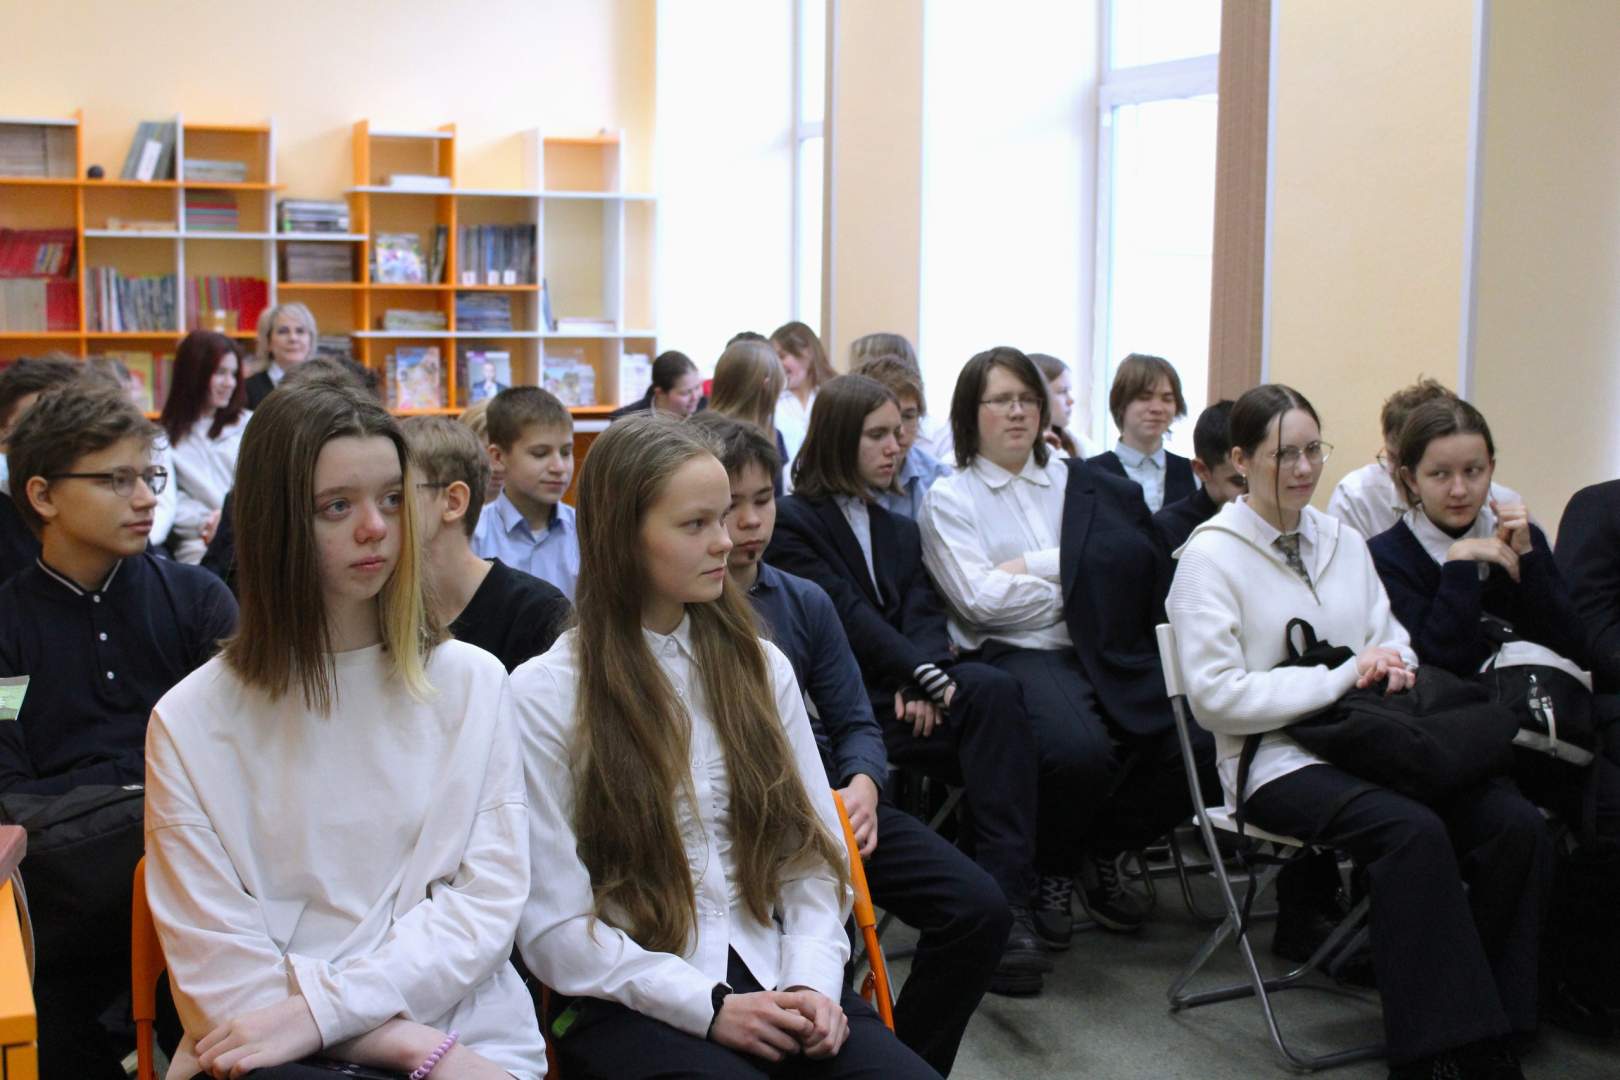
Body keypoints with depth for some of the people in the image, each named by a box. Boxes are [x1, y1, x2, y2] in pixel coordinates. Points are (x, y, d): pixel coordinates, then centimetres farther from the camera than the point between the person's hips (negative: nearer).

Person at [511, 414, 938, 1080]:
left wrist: (811, 979, -7)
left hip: (770, 978, 4)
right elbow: (554, 929, -6)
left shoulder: (759, 666, 11)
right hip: (630, 1002, -3)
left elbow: (811, 848, 10)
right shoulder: (544, 695, -3)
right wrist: (708, 1007, -13)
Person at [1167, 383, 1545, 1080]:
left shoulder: (1344, 540, 18)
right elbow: (1215, 696, -10)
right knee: (1414, 830, -33)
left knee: (1516, 823, -19)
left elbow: (1392, 637, 24)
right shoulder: (1210, 556, -2)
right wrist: (1341, 678, -13)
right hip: (1278, 760, -6)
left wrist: (1392, 661, -3)